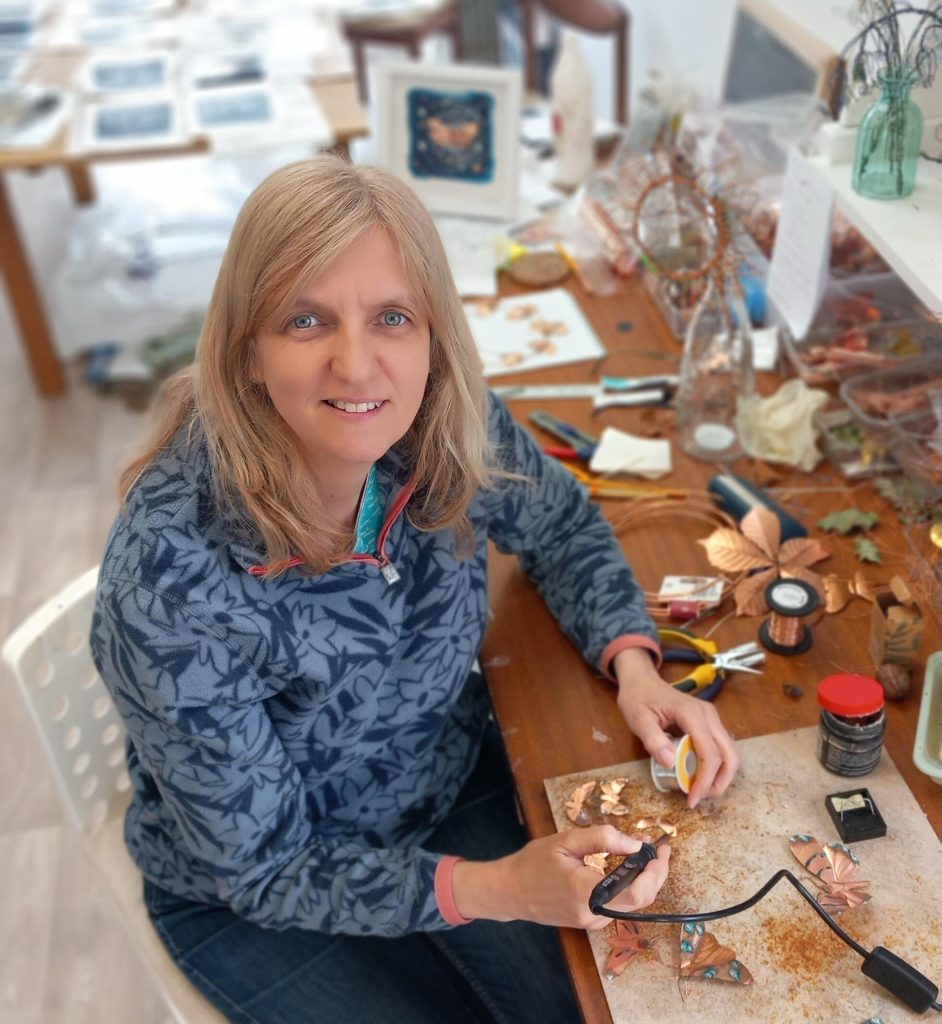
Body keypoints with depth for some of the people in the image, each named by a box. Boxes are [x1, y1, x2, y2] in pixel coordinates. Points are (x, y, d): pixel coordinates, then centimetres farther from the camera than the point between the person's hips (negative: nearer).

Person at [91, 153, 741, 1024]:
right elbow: (266, 870, -22)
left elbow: (562, 527, 1)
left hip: (456, 781, 4)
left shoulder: (448, 429, -21)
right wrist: (492, 888, -33)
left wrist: (633, 665, -15)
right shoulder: (172, 578, -34)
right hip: (253, 897, -3)